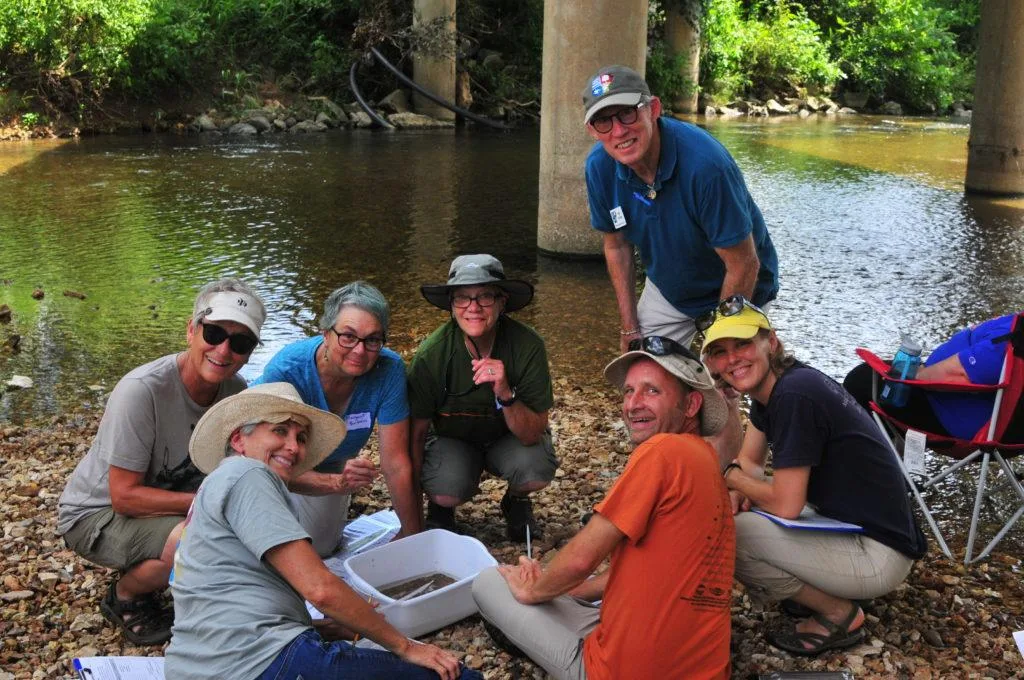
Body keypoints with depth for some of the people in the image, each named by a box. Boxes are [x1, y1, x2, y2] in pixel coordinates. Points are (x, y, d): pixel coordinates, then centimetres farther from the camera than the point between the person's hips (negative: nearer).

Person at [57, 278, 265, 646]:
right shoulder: (141, 391, -30)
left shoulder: (235, 391, -10)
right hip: (96, 514, -6)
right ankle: (125, 595, -1)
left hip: (163, 497, 7)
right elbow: (124, 496, -26)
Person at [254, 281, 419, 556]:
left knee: (319, 548, -3)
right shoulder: (285, 371, -38)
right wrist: (337, 482, -54)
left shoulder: (389, 370, -32)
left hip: (331, 464, 1)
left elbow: (396, 464, -26)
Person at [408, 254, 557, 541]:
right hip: (451, 439, -1)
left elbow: (532, 435, -24)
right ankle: (440, 508, 8)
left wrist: (505, 394, -42)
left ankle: (516, 501, 6)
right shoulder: (432, 353, -24)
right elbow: (416, 431, -12)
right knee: (446, 492, -31)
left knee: (538, 468, -31)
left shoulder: (528, 346, -26)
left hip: (508, 437, 1)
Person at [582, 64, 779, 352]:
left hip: (734, 293, -5)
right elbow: (617, 245, -1)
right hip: (666, 289, 5)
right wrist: (630, 329, -1)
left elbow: (744, 265, -27)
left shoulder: (705, 163, -35)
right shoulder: (599, 166, -17)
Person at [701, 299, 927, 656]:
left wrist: (731, 477, -6)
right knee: (731, 511, 14)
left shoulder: (795, 395, -24)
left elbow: (785, 505, -23)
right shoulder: (769, 385, 4)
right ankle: (825, 589, 14)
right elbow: (750, 461, 15)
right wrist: (739, 491, -7)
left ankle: (838, 614, -1)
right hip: (845, 524, 10)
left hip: (879, 553, -10)